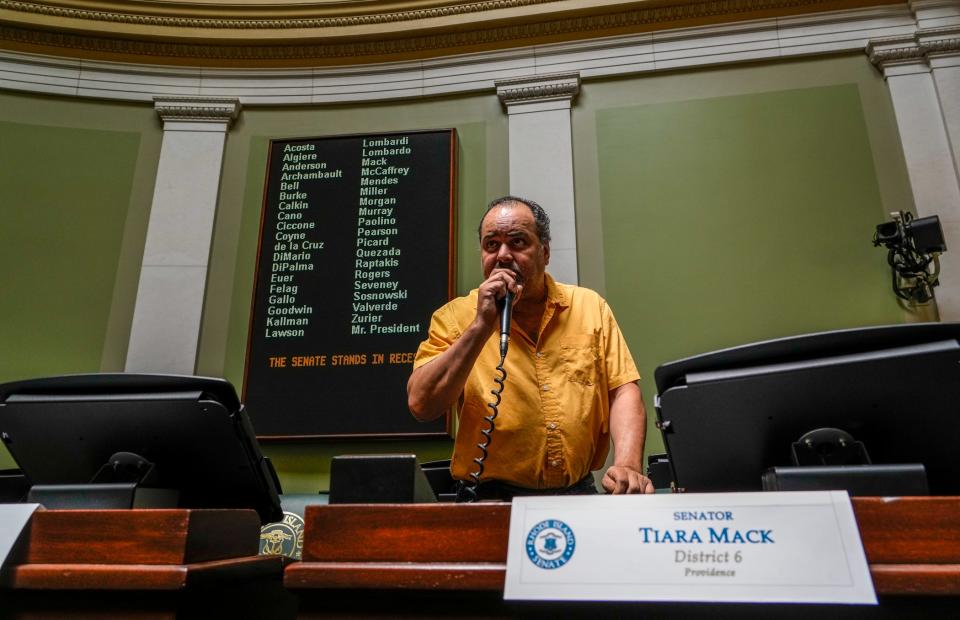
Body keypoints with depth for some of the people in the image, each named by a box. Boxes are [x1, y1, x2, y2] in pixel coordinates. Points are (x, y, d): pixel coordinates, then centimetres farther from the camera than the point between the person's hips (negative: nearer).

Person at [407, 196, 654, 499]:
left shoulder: (590, 307, 8)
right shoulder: (455, 317, 1)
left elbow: (623, 390, 5)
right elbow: (421, 405, -10)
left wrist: (628, 465, -12)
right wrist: (482, 326, -16)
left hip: (579, 493, 3)